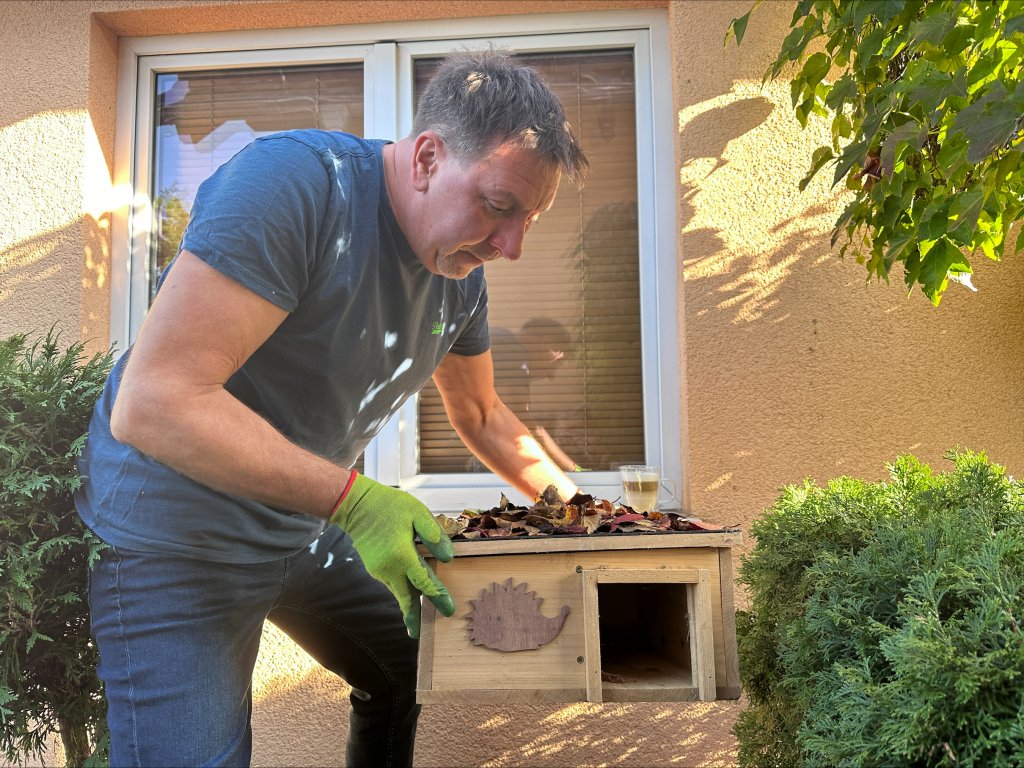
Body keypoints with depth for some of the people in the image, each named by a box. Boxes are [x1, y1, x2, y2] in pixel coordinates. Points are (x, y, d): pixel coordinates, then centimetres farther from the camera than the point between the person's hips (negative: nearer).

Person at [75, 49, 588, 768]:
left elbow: (481, 415, 15)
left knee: (420, 672, 16)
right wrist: (354, 501, -35)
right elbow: (153, 402, -34)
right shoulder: (293, 180, -28)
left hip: (306, 531, 8)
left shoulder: (462, 275, -3)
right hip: (177, 542, -7)